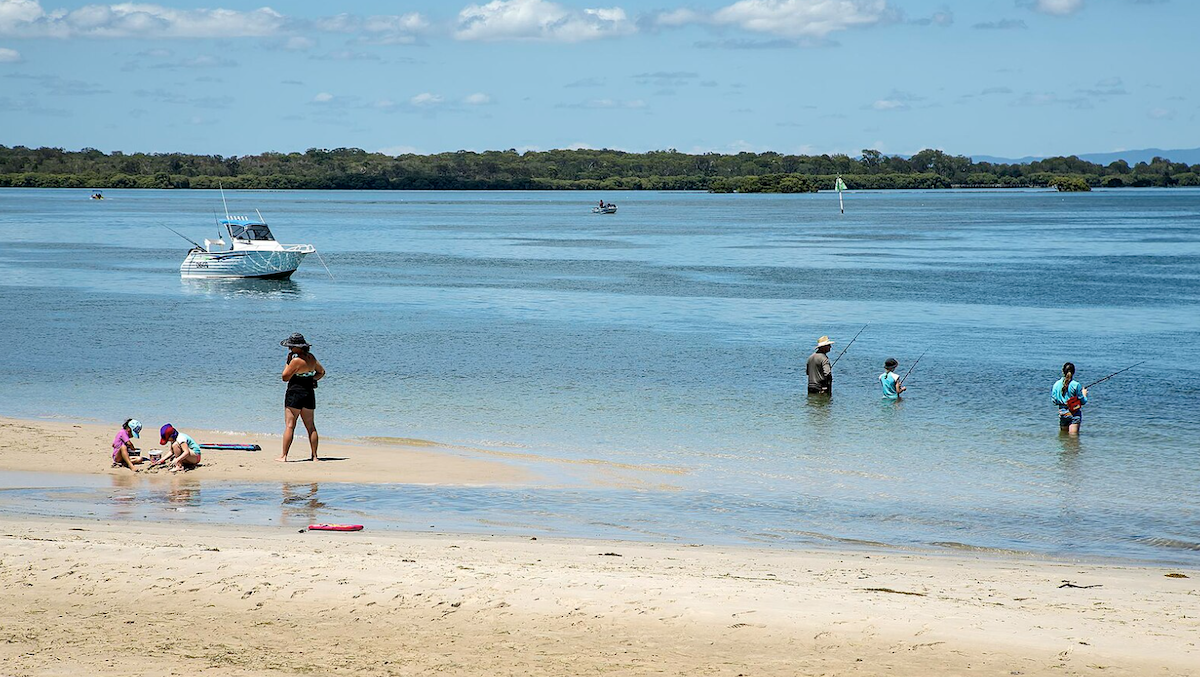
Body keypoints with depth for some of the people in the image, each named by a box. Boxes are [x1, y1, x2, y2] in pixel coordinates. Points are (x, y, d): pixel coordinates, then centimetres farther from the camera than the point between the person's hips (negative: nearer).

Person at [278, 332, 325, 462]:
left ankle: (283, 456, -8)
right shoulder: (311, 357, 8)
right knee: (311, 426, 9)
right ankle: (314, 456, 9)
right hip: (309, 393, 7)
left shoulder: (296, 360, -16)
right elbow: (321, 372, 20)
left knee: (289, 426, -6)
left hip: (295, 394, -7)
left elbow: (285, 377, -11)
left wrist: (287, 362, -4)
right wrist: (311, 379, 10)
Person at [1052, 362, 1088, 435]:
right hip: (1075, 413, -3)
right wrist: (1084, 394, 14)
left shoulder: (1057, 384, -1)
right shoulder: (1076, 385, -11)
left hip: (1062, 412, 3)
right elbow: (1083, 401, -6)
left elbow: (1054, 401, 4)